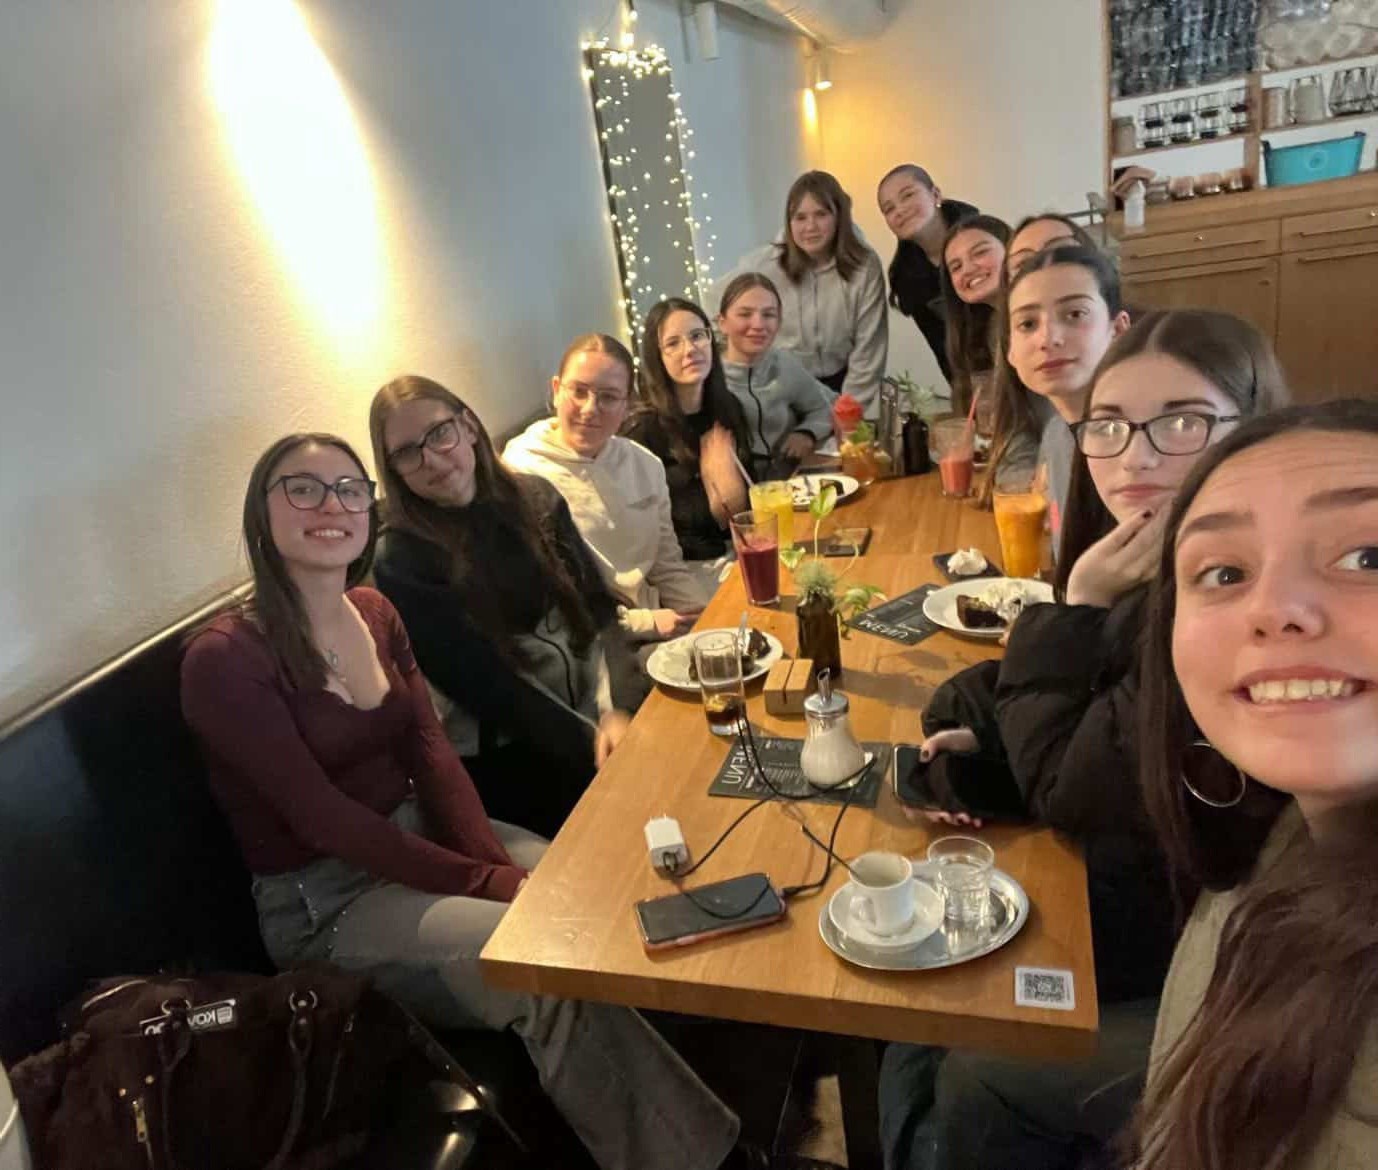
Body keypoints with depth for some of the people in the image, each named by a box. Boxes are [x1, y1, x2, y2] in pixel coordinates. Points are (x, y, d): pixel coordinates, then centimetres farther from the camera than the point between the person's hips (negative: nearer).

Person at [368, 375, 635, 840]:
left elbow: (598, 608, 2)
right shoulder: (401, 562, -11)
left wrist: (615, 711, -14)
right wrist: (592, 742, -19)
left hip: (589, 712, 5)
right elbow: (483, 685, -14)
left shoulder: (534, 497, 4)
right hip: (499, 752, -5)